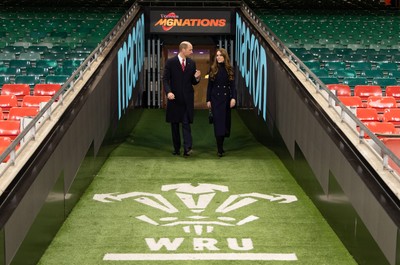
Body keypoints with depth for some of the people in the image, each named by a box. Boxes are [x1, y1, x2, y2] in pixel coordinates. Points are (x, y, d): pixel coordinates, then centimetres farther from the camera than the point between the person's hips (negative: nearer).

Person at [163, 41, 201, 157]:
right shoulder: (170, 62, -3)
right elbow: (165, 79, -6)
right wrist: (168, 92, -21)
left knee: (186, 123, -7)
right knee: (174, 124, 6)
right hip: (174, 98, -1)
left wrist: (197, 77, -11)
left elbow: (193, 82, 12)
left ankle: (187, 148, -12)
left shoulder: (192, 63, 7)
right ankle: (176, 148, 16)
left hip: (187, 98, 1)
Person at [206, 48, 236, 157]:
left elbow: (232, 85, 1)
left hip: (226, 98, 2)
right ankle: (220, 149, -7)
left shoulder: (229, 69, 3)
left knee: (225, 121, 5)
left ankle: (221, 146, 16)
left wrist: (233, 98, -11)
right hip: (215, 98, -1)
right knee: (218, 122, -6)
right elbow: (209, 85, 3)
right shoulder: (213, 69, 2)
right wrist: (208, 100, 0)